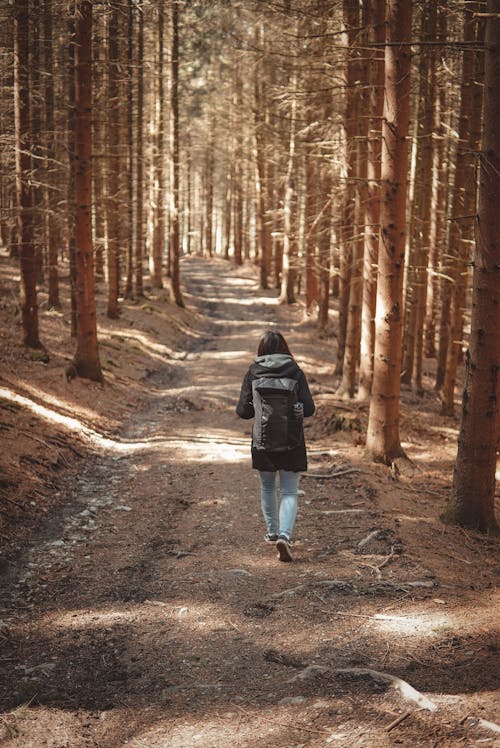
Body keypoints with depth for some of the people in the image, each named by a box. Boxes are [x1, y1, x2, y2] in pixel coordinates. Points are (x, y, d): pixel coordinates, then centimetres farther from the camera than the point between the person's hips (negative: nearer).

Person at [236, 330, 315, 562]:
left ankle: (272, 532, 33)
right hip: (292, 442, -1)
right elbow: (308, 409, -8)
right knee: (289, 492, 3)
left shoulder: (253, 373, -5)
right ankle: (284, 535, -16)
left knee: (267, 487, 22)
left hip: (262, 441, 1)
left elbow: (243, 411, -6)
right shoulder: (295, 372, -6)